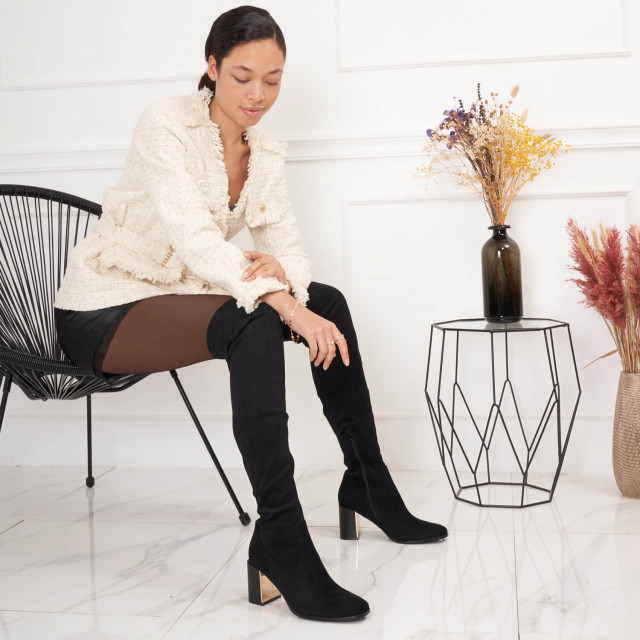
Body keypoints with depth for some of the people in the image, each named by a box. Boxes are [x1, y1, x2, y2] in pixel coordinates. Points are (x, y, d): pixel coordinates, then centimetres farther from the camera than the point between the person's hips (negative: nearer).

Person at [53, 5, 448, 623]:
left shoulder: (267, 153, 5)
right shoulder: (166, 123, -17)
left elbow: (289, 246, -1)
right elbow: (194, 238, -30)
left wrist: (279, 269, -27)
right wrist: (286, 305, -40)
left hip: (176, 298, 7)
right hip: (102, 311, -7)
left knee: (327, 300, -6)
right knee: (254, 323, -33)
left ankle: (369, 486, 4)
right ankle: (280, 542, -32)